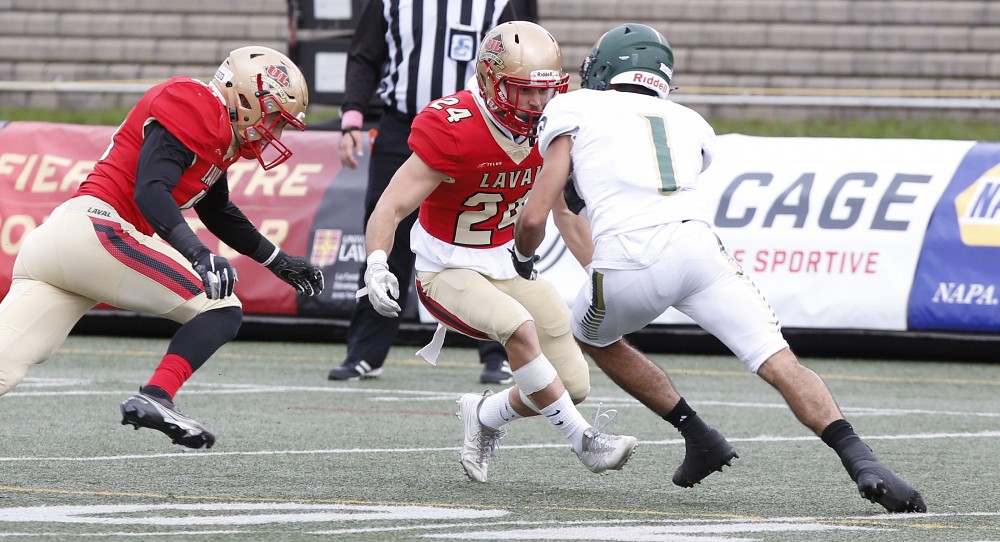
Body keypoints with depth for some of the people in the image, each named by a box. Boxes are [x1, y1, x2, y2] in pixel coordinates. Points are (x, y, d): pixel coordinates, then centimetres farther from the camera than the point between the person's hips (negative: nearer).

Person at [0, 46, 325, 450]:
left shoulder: (218, 130, 26)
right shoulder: (193, 107, -5)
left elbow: (219, 213, 40)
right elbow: (150, 191, -17)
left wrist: (281, 263, 44)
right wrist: (199, 254, -27)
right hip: (95, 229, -9)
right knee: (222, 310, -3)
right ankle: (154, 399, -19)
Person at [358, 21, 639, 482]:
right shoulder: (453, 132, -24)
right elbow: (390, 209, -25)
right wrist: (376, 265, -42)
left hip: (509, 265, 7)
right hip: (448, 271, -7)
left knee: (573, 385, -1)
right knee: (519, 327, -35)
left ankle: (487, 416, 27)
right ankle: (584, 441, -22)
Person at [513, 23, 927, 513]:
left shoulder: (574, 111, 20)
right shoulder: (688, 125, 31)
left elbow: (534, 218, 12)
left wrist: (522, 259, 33)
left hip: (629, 267, -2)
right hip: (697, 246, 2)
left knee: (592, 336, 30)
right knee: (780, 362, -2)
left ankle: (699, 437, 23)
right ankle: (861, 461, -25)